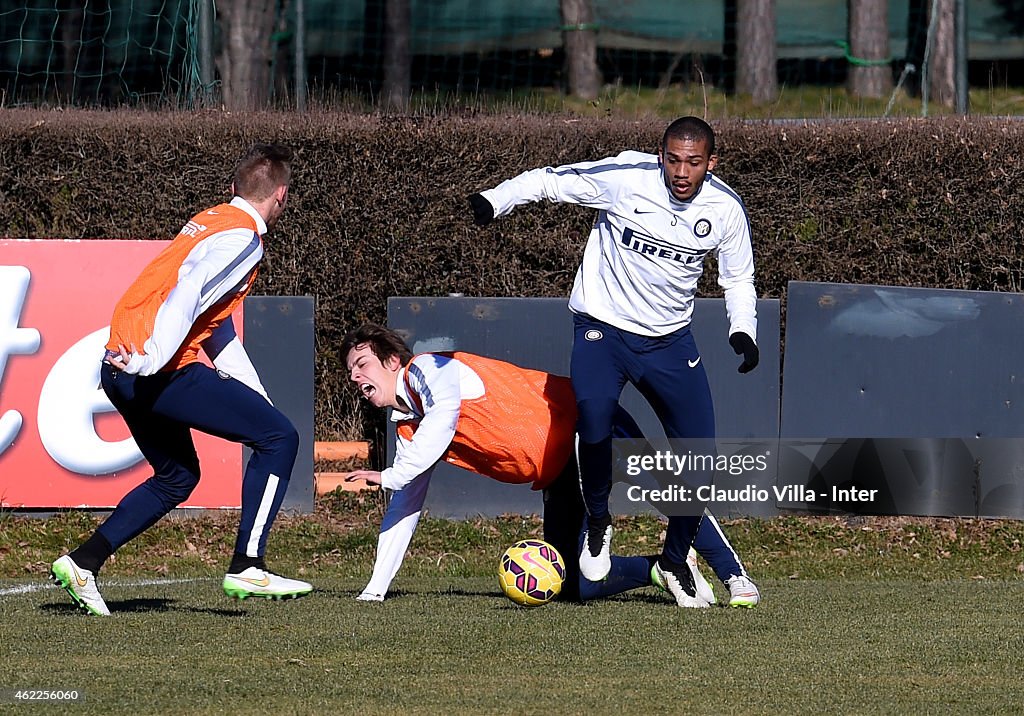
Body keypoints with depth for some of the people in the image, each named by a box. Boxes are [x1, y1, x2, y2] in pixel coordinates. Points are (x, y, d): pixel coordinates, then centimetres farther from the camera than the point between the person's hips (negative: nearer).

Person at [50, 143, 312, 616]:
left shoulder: (209, 222, 23)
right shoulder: (241, 239, -7)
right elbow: (190, 294, -24)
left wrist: (254, 397, 26)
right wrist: (152, 359, -34)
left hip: (122, 369, 10)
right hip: (164, 372, -10)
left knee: (178, 477, 25)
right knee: (279, 437, -5)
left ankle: (83, 563, 20)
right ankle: (246, 567, -10)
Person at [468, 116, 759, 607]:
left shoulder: (725, 209, -6)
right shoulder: (624, 177, -16)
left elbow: (738, 278, 8)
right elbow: (548, 180, -7)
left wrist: (742, 330, -9)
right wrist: (494, 200, -22)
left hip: (669, 340, 3)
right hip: (602, 327, -3)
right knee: (593, 414, -31)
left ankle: (675, 561, 22)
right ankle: (597, 522, -3)